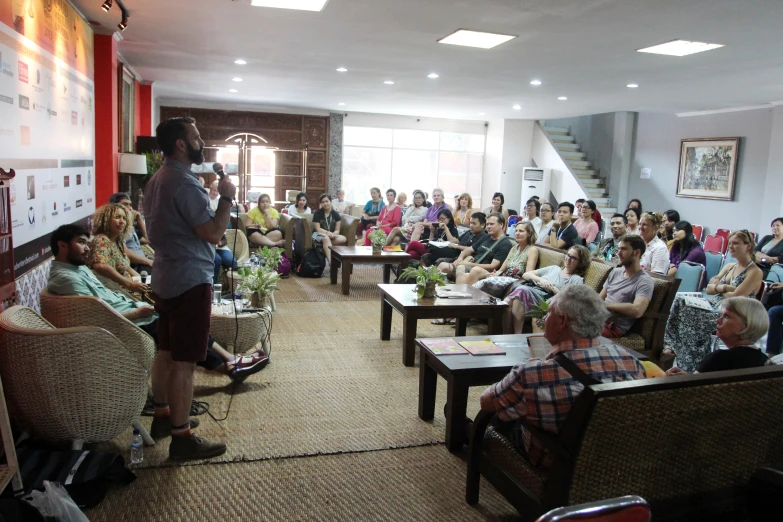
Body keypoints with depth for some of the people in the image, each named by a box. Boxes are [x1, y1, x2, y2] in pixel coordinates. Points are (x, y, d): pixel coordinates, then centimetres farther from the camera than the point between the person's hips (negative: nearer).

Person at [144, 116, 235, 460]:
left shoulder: (159, 179, 13)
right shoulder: (184, 183, -20)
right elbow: (213, 233, -23)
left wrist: (209, 195, 16)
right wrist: (227, 197, -12)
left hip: (165, 279, 10)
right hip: (189, 282, -10)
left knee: (165, 352, 20)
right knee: (184, 361, -5)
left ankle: (162, 413, 35)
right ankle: (181, 438, 1)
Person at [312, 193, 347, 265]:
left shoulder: (336, 214, 5)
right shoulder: (317, 213, -2)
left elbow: (337, 230, 2)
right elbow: (317, 228, -8)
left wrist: (333, 234, -21)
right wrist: (328, 233, -23)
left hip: (332, 235, 4)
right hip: (319, 234, -3)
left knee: (343, 239, -28)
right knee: (326, 238, -40)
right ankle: (330, 261, -56)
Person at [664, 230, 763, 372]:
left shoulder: (755, 272, -4)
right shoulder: (729, 266, 19)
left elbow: (735, 297, -14)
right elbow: (709, 289, 11)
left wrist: (717, 288, 2)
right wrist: (725, 288, -6)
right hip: (713, 306, 7)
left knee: (689, 313, -30)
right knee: (680, 301, -19)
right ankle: (670, 345, -25)